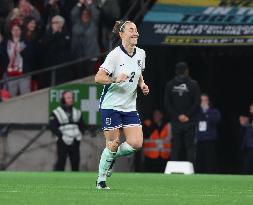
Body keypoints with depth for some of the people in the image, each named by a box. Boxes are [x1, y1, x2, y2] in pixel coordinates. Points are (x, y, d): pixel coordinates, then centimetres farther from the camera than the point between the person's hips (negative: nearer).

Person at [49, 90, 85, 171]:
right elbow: (52, 127, -9)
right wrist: (62, 136, -19)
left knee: (75, 163, 8)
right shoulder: (57, 113, -2)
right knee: (61, 162, -10)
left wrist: (80, 133, -1)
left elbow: (82, 125, 19)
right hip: (63, 142, -5)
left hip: (75, 142, 5)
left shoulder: (77, 112, 13)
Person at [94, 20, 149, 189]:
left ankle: (111, 156, 23)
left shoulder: (140, 54, 6)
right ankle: (101, 180, 15)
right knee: (114, 143, -4)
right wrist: (115, 80, -32)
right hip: (111, 105, -6)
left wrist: (142, 85, 5)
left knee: (136, 143, -7)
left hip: (129, 107, 6)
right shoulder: (115, 55, -14)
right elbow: (98, 78, -17)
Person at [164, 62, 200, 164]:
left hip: (175, 121, 2)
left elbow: (167, 104, 1)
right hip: (190, 121, -2)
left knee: (175, 145, 4)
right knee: (190, 146, 0)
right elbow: (197, 103, -6)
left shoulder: (169, 85, 4)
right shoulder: (193, 84, -2)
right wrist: (188, 115, -3)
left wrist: (177, 115, 0)